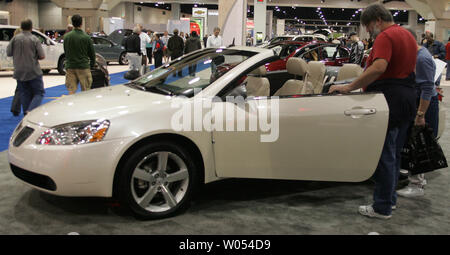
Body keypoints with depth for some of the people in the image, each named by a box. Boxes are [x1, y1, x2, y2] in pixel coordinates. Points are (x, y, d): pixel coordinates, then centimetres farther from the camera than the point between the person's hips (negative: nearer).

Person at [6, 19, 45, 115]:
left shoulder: (15, 38, -1)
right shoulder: (34, 39, -9)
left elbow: (8, 53, 2)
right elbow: (42, 56, -11)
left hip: (19, 72, 4)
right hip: (33, 72, -4)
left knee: (24, 95, 12)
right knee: (39, 93, 4)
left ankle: (26, 114, 13)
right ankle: (30, 111, -16)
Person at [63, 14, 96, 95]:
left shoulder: (66, 36, 0)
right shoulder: (86, 37, -9)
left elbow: (65, 52, 11)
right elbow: (92, 53, 0)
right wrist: (92, 64, 17)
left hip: (70, 67, 3)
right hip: (83, 67, -3)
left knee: (71, 91, 5)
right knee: (85, 91, 6)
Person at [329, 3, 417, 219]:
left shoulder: (385, 37, -15)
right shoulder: (408, 35, 17)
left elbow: (379, 68, -31)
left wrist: (349, 87, -28)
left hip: (389, 101, -10)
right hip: (407, 100, 10)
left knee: (384, 156, -3)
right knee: (394, 154, 17)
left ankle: (382, 208, 5)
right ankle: (390, 199, 28)